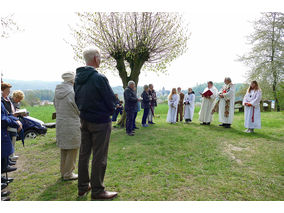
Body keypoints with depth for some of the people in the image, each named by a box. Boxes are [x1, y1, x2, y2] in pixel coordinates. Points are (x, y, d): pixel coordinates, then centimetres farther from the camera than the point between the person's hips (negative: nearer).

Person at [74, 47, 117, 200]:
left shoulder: (77, 78, 7)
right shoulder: (99, 78, -18)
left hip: (84, 120, 8)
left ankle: (82, 187, 29)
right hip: (100, 121, -8)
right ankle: (97, 190, 14)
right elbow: (111, 100, -13)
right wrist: (109, 111, 5)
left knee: (84, 154, 15)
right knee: (99, 157, 2)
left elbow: (77, 100, 14)